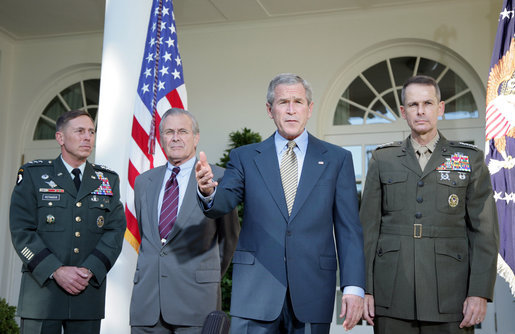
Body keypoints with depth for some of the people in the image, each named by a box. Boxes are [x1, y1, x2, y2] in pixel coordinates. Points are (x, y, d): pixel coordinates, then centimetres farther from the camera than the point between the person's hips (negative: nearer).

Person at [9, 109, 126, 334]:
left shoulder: (108, 180, 11)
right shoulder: (33, 175, 4)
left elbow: (115, 230, 3)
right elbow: (22, 231, -3)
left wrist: (90, 270, -11)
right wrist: (55, 271, -14)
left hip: (89, 290, 2)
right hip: (42, 290, -2)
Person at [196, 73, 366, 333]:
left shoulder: (337, 159, 7)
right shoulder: (245, 157, 8)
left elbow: (348, 229, 3)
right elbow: (224, 201, -6)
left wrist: (353, 287, -6)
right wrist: (208, 191, -30)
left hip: (312, 293, 1)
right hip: (255, 291, 0)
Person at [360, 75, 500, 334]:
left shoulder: (470, 159, 6)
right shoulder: (382, 160, 8)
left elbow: (484, 232, 2)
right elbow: (368, 228, 5)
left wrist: (480, 293, -6)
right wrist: (364, 288, 0)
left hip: (450, 298, 0)